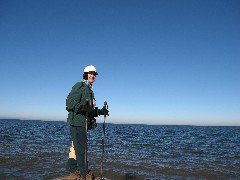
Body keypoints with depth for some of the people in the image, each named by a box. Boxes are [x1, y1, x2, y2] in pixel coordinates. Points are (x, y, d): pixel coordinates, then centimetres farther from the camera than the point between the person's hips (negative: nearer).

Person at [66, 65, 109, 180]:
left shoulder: (89, 90, 23)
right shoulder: (79, 86, -6)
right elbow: (70, 102, -16)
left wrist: (100, 111, 12)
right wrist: (83, 106, -31)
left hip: (83, 123, 9)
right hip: (77, 122, -9)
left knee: (75, 147, 14)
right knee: (81, 148, -7)